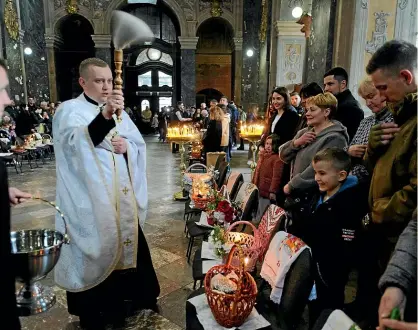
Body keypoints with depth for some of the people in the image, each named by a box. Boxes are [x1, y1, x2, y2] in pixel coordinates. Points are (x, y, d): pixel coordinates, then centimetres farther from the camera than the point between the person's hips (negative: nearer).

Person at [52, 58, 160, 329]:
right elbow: (76, 143, -26)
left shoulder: (118, 111, 15)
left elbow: (140, 145, 12)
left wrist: (127, 146, -10)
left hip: (123, 200, 6)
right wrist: (104, 116, -41)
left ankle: (117, 308, 34)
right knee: (95, 256, 3)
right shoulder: (70, 111, -5)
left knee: (123, 249, 14)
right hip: (90, 202, -6)